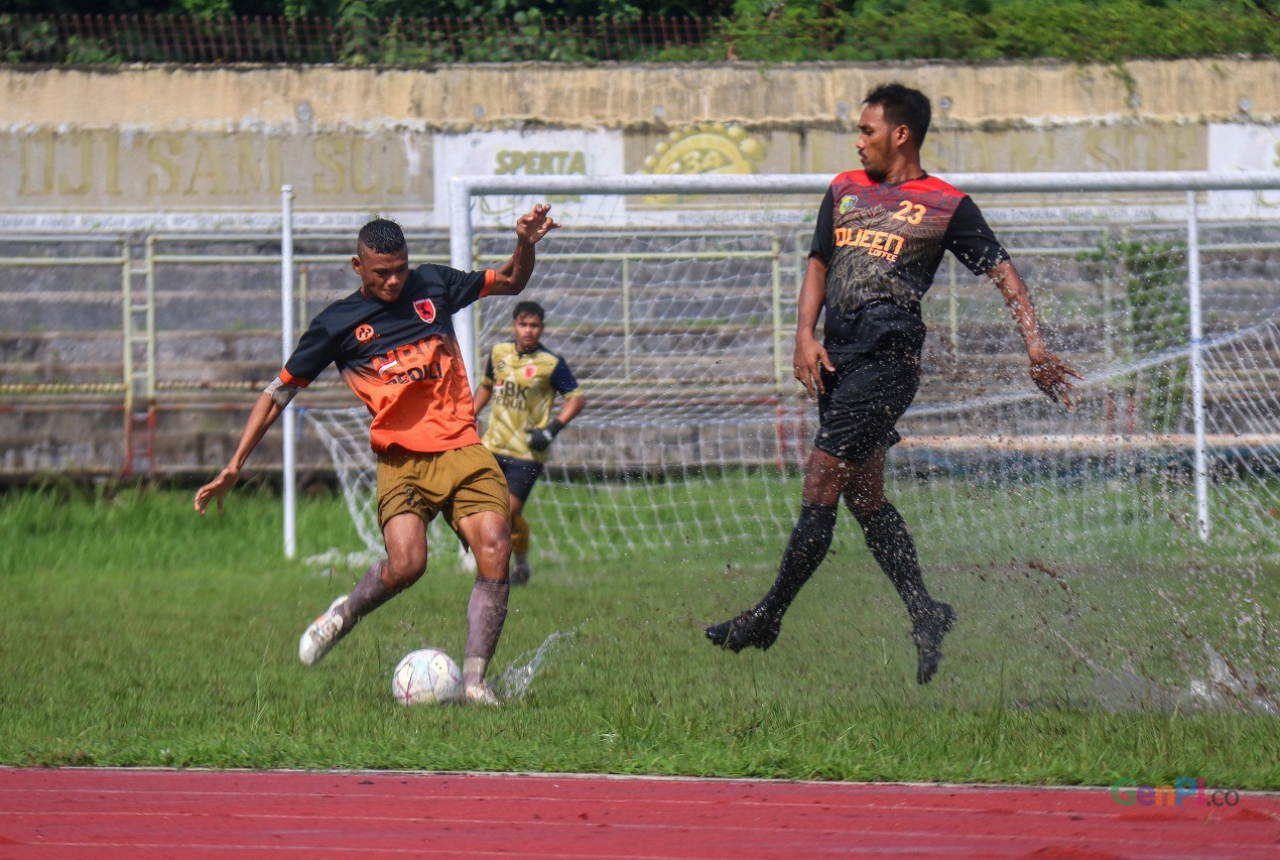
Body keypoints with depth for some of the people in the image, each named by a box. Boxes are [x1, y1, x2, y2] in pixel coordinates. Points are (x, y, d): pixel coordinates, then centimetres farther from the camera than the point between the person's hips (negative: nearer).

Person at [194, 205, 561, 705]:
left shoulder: (432, 285, 10)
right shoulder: (337, 324, 3)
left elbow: (510, 283, 25)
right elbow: (280, 391, 8)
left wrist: (526, 245, 2)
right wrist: (234, 467, 3)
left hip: (462, 450, 3)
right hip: (401, 458, -3)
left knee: (495, 551, -18)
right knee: (406, 564, -24)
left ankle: (474, 679, -12)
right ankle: (345, 614, 9)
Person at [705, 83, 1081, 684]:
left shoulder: (947, 206, 3)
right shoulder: (844, 191, 20)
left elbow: (1003, 273, 3)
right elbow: (819, 265, 19)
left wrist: (1034, 344, -8)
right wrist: (806, 335, 3)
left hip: (887, 354, -8)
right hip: (837, 356, 8)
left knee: (821, 483, -11)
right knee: (863, 495, 8)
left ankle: (768, 618, -7)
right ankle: (925, 615, 14)